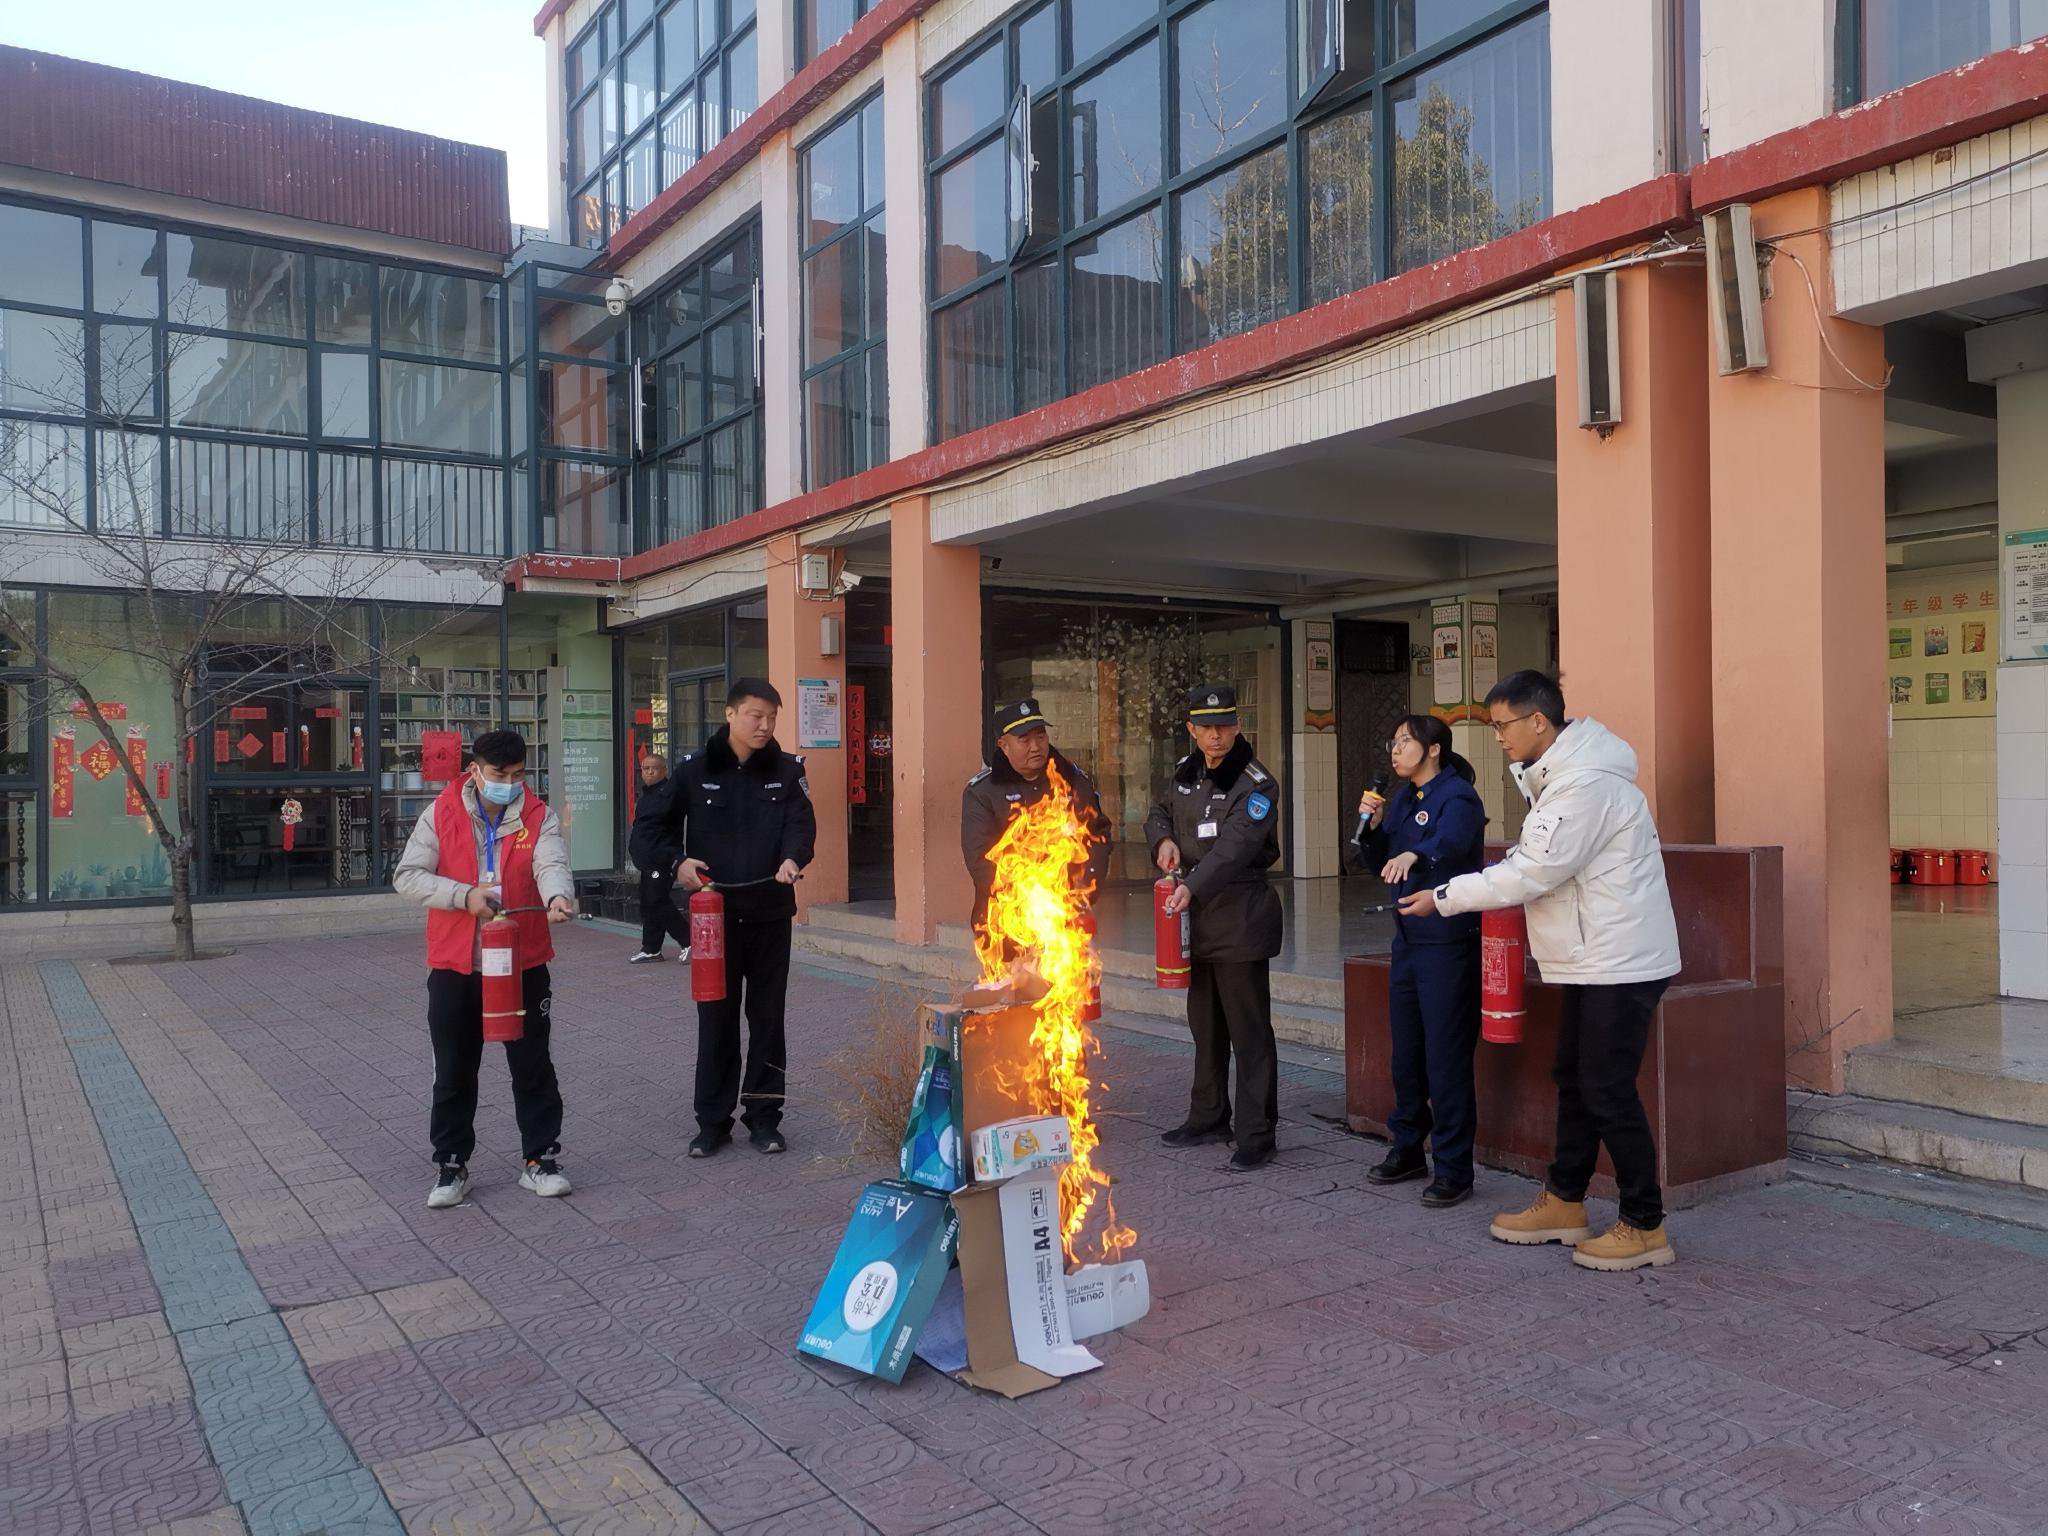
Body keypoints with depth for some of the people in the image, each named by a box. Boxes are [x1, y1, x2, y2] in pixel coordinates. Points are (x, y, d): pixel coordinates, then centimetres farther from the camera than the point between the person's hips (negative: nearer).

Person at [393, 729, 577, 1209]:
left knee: (533, 1065, 8)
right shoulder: (441, 814, -1)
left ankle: (540, 1159, 20)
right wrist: (464, 895, -20)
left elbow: (551, 864, -20)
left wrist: (557, 896, -42)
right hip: (454, 966, 0)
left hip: (523, 964, 0)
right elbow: (407, 876, -5)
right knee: (454, 1071, 10)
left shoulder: (539, 817, -2)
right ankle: (451, 1165, 23)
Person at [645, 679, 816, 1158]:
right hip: (714, 913, 0)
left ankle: (764, 1117, 20)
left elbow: (802, 822, -11)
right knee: (716, 1018, 7)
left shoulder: (787, 769, 2)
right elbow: (658, 827, 8)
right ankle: (712, 1121, 19)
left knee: (768, 1018, 8)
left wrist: (793, 858, -32)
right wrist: (677, 861, -11)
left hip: (769, 914, 0)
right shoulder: (694, 770, 1)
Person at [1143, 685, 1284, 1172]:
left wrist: (1193, 887, -41)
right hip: (1197, 915, 8)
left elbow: (1235, 845, -27)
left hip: (1241, 916, -8)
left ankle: (1257, 1135, 4)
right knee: (1205, 1022, 18)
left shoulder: (1255, 784, -14)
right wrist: (1164, 840, 0)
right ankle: (1209, 1117, 32)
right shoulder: (1187, 772, 9)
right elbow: (1160, 814, 24)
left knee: (1249, 1029, -4)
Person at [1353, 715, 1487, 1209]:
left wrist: (1413, 855, -54)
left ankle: (1454, 1169, 5)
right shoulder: (1402, 798, 13)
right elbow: (1382, 864, 15)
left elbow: (1449, 840, -34)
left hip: (1449, 942, -8)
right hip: (1408, 940, 8)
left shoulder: (1457, 796, -12)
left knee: (1446, 1058, -4)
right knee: (1406, 1054, 16)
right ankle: (1407, 1150, 30)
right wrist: (1374, 827, -2)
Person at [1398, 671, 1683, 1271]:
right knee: (1574, 1080, 16)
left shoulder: (1585, 785, -22)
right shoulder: (1558, 774, 12)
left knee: (1609, 1092, -5)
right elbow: (1538, 863, 16)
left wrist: (1444, 897, -14)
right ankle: (1564, 1203, 28)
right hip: (1593, 959, 11)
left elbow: (1534, 874, -23)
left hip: (1621, 963, -11)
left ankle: (1645, 1227, 7)